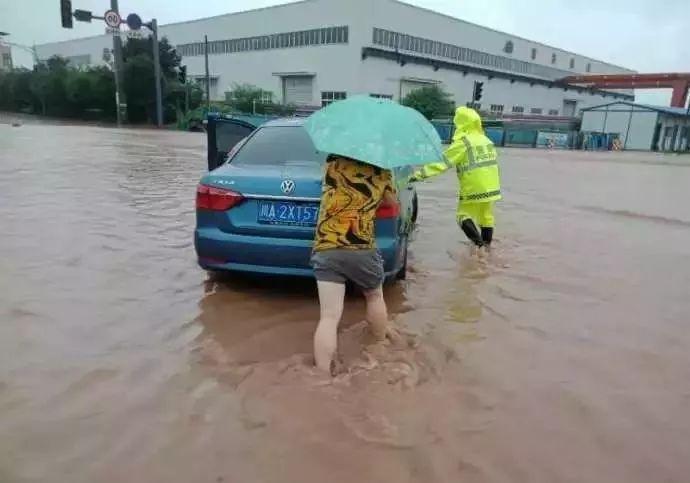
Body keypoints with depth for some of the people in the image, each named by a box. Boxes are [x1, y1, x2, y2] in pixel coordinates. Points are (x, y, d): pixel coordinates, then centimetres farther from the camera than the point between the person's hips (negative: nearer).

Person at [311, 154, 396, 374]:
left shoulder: (335, 162, 3)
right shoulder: (381, 171, 5)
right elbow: (392, 200, 22)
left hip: (326, 249, 0)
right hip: (362, 249, 1)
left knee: (329, 317, -3)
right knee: (375, 297, 28)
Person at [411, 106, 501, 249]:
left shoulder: (462, 142, -13)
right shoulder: (486, 140, 11)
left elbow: (442, 161, -20)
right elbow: (491, 160, 15)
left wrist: (420, 174, -22)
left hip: (473, 189, -7)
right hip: (491, 187, 7)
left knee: (464, 216, 4)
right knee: (486, 217, 19)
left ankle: (479, 242, -14)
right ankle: (486, 246, 30)